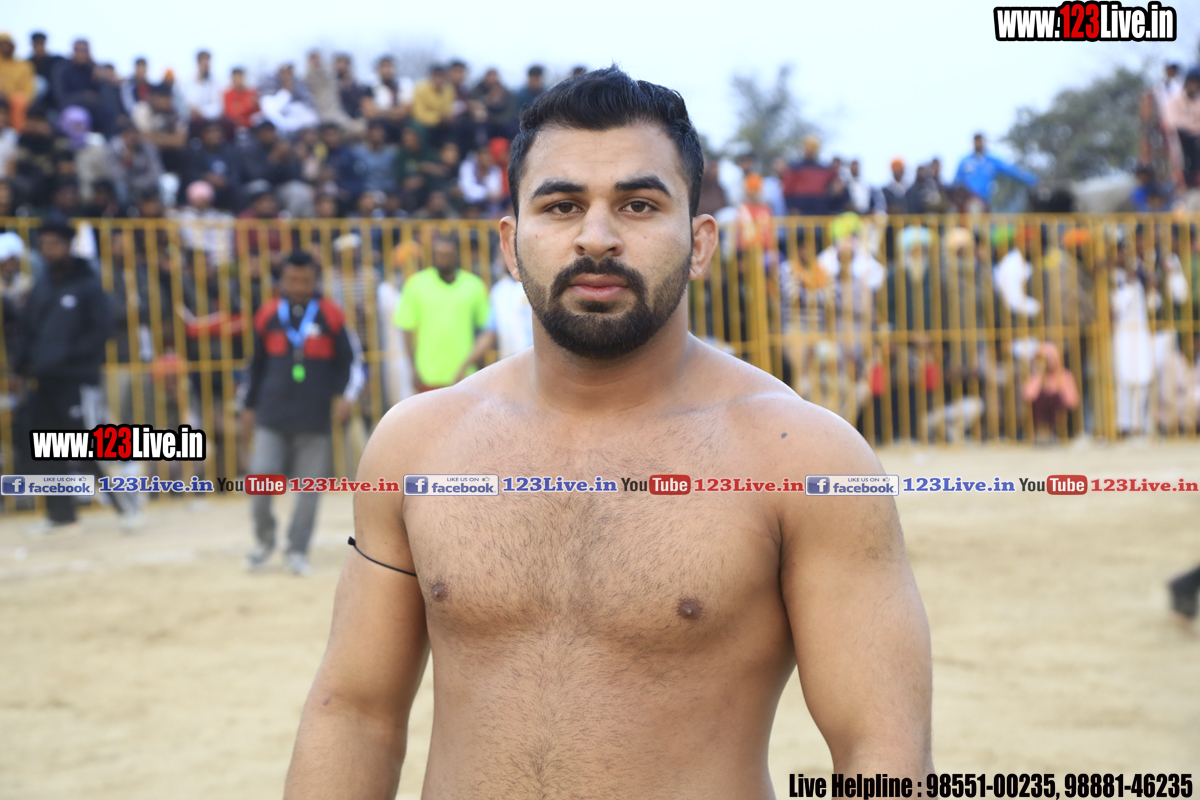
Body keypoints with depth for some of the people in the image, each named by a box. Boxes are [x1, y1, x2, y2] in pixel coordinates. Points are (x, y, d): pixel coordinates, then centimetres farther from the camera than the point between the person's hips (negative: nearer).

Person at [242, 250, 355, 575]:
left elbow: (345, 359, 5)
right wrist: (250, 406, 16)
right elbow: (258, 363, 14)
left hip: (315, 416, -1)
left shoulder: (330, 315, 0)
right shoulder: (268, 315, 5)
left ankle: (297, 551, 13)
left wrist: (341, 394, -10)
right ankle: (264, 540, 15)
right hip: (272, 415, 1)